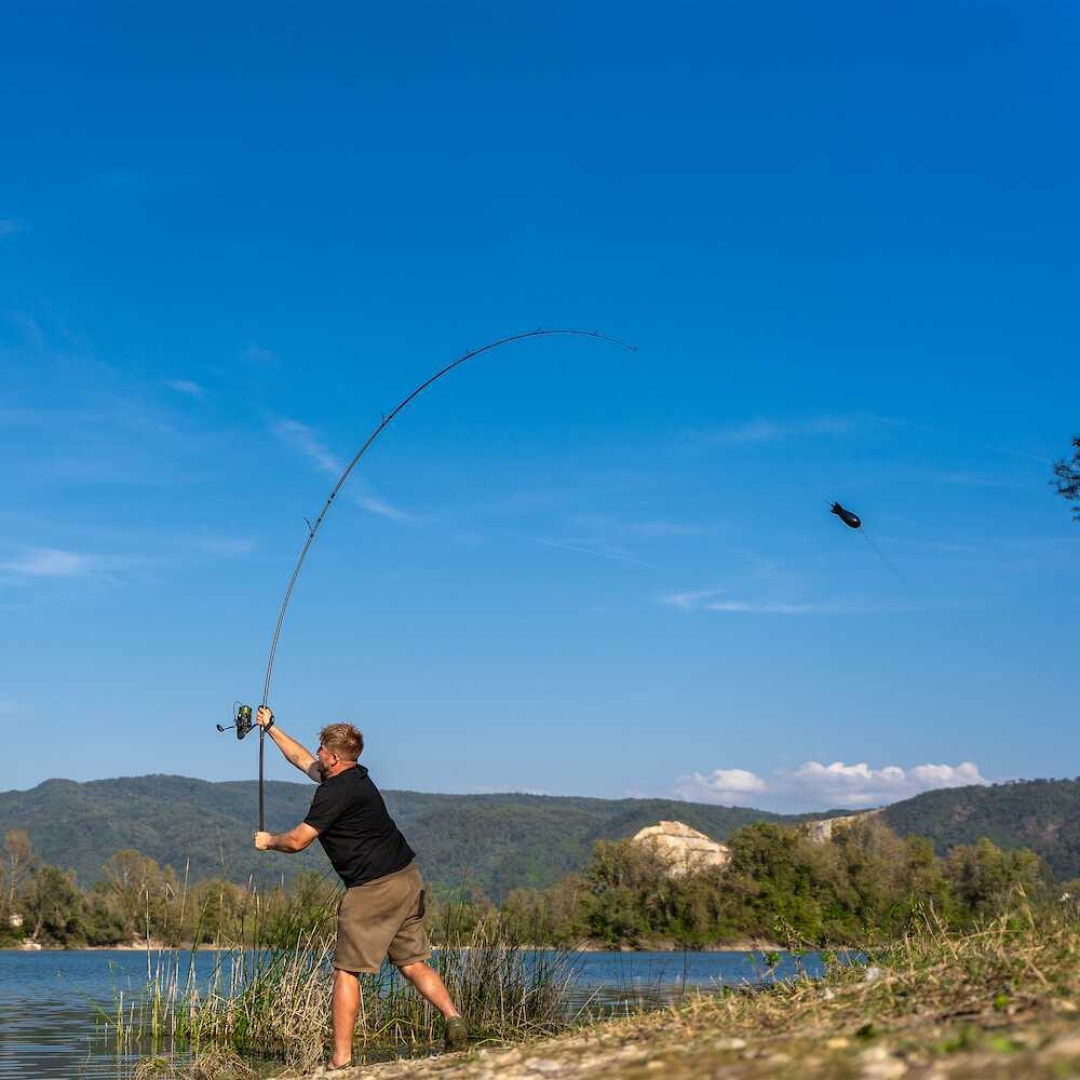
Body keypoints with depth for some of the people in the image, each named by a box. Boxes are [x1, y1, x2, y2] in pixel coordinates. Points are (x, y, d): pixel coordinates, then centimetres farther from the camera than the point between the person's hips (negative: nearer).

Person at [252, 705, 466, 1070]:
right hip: (408, 879, 9)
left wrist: (268, 841, 11)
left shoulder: (336, 792, -13)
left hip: (373, 889, -9)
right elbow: (302, 759, 32)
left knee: (346, 971, -1)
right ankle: (453, 1017, -7)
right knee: (413, 963, 13)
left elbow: (297, 841, -11)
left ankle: (341, 1060, 0)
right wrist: (270, 728, 40)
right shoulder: (355, 777, 16)